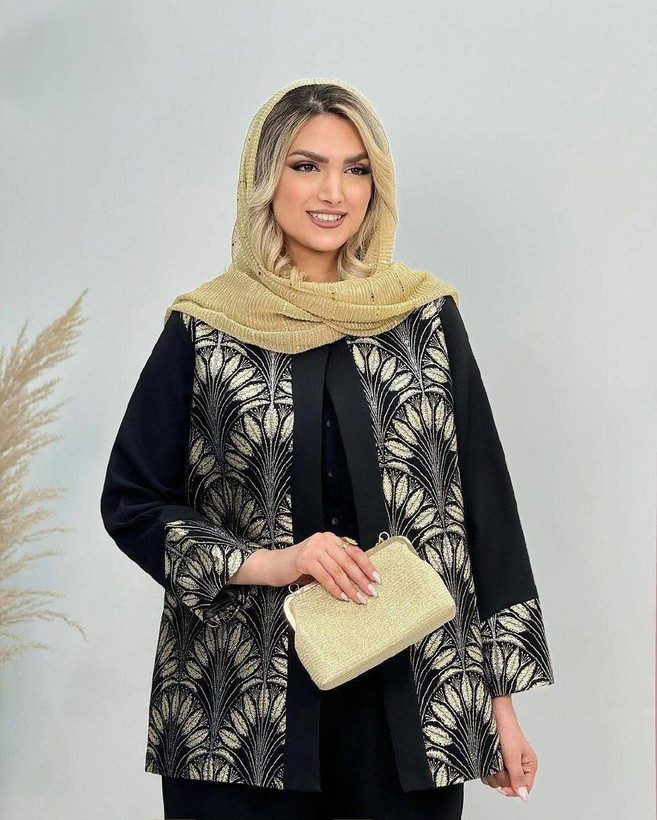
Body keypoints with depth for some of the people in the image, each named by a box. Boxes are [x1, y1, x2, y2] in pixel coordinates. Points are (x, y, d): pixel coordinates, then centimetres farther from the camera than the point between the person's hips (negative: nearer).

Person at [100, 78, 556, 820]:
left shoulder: (428, 318, 4)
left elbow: (484, 505, 5)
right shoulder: (201, 331, 1)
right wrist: (267, 563, -13)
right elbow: (130, 501, 2)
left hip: (412, 706, 1)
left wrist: (501, 697, 3)